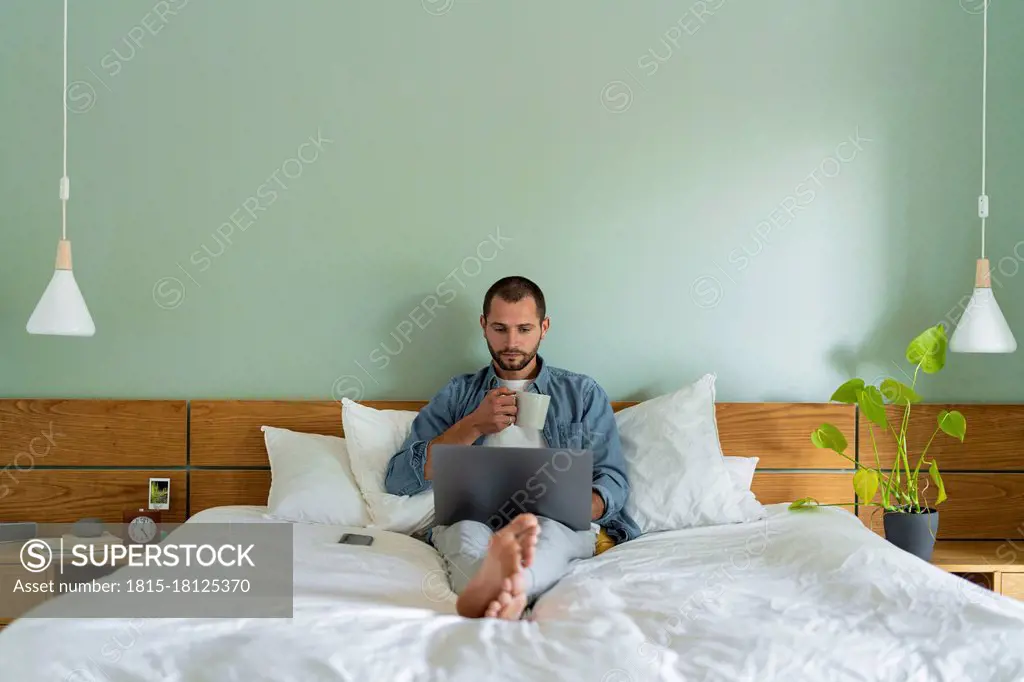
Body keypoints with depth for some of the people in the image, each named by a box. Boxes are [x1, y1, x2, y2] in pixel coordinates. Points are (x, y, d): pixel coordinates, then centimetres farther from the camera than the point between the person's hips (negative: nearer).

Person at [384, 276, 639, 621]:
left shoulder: (582, 392, 22)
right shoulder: (457, 395, 22)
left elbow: (613, 482, 12)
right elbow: (399, 479, 11)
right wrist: (475, 426, 2)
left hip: (561, 527, 0)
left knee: (549, 531, -37)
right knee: (469, 533, -36)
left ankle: (491, 595, -69)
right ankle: (503, 603, -67)